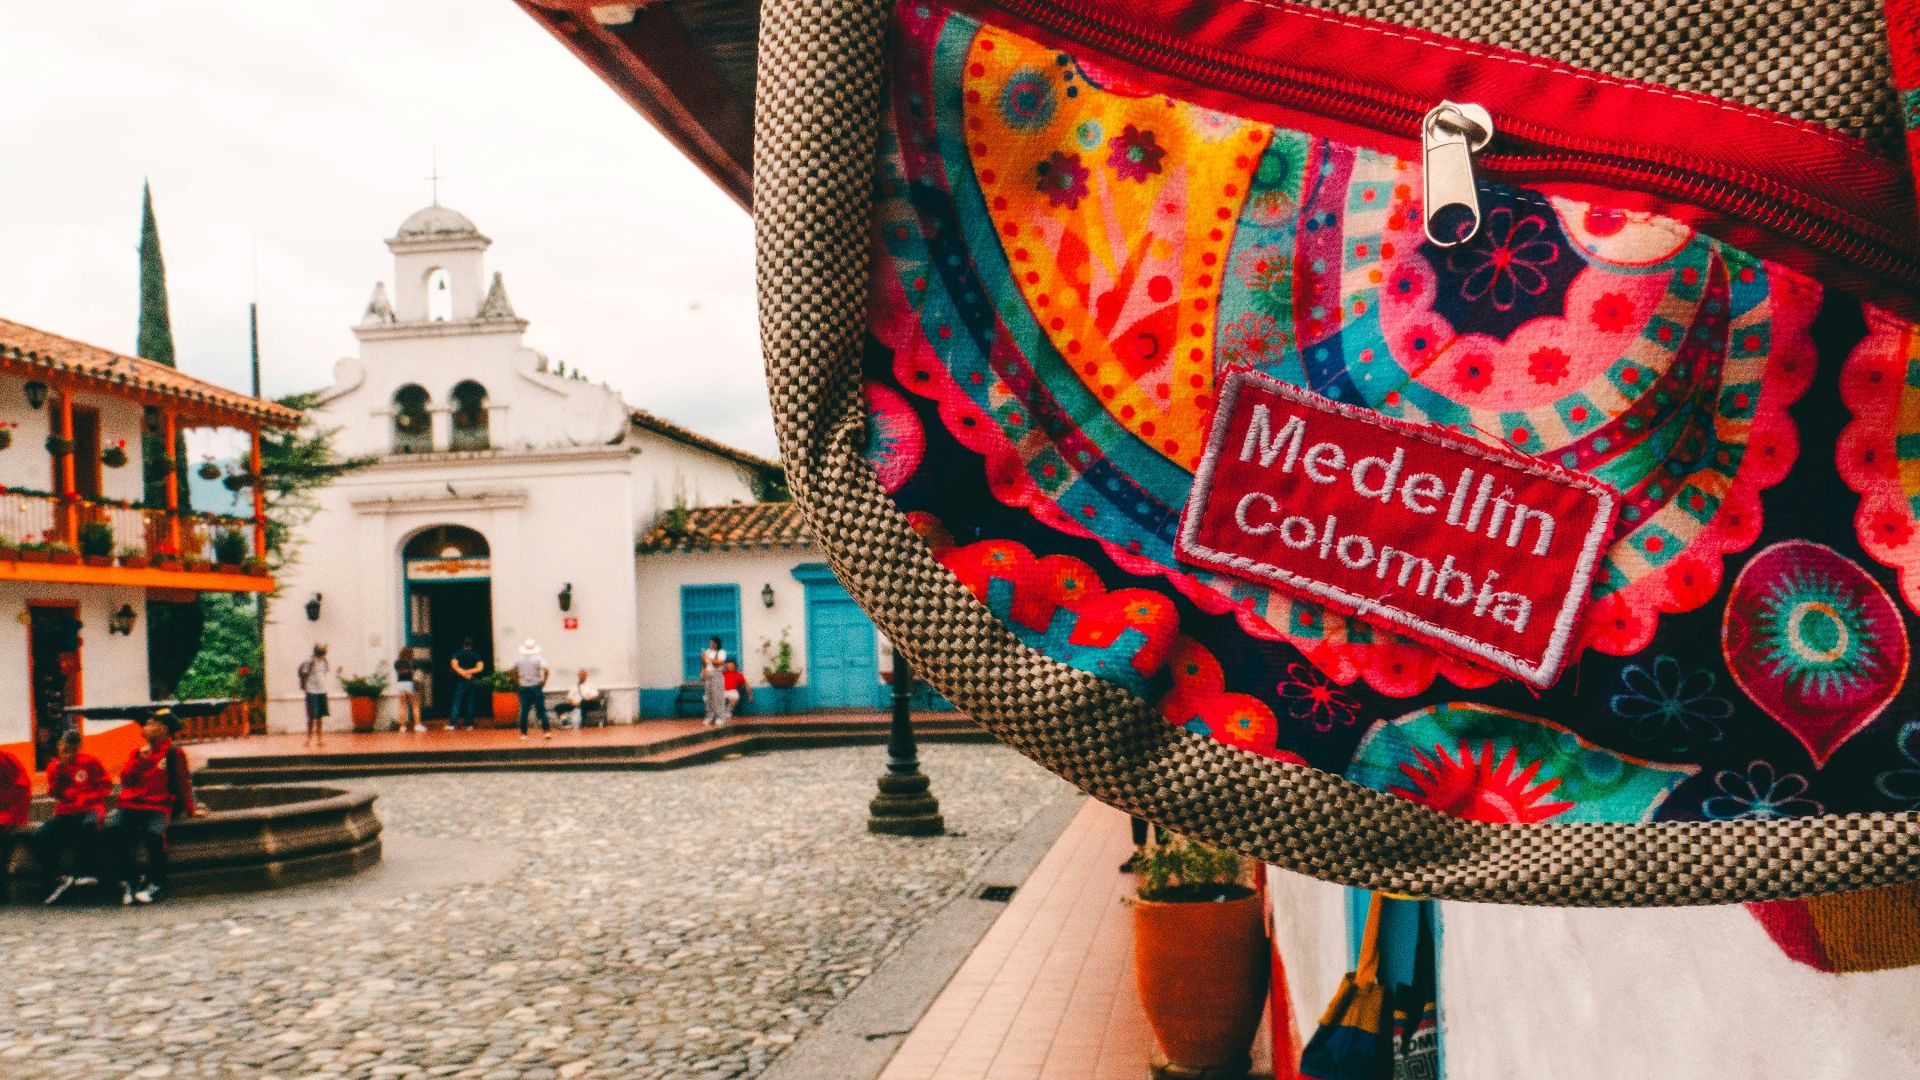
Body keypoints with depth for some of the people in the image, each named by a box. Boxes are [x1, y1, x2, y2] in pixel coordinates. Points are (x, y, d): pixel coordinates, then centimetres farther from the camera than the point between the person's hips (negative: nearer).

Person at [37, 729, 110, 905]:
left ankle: (89, 872, -32)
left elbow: (106, 785, 5)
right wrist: (59, 769, -8)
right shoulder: (54, 766, 15)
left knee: (89, 825, -40)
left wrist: (87, 798, -9)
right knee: (39, 836, -21)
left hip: (89, 808, -4)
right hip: (65, 812, 4)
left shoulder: (90, 762, 6)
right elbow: (55, 793, 3)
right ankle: (60, 878, -18)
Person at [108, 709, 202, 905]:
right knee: (114, 830, -26)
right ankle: (127, 880, -13)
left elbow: (183, 783, 7)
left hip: (159, 807, -4)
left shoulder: (174, 753, 7)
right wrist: (140, 760, -2)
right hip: (131, 805, 4)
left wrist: (190, 810, 2)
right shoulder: (137, 753, 20)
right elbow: (125, 781, 9)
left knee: (154, 833, -34)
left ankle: (155, 882, -15)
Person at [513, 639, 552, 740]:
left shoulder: (519, 660, 5)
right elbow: (546, 670, -20)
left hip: (524, 687, 3)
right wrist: (543, 681, -7)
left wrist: (517, 682, 16)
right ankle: (547, 731, -1)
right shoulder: (539, 658, -6)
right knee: (541, 710, 2)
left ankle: (523, 733, 8)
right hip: (536, 687, -3)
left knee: (524, 711, 7)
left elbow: (512, 672, 10)